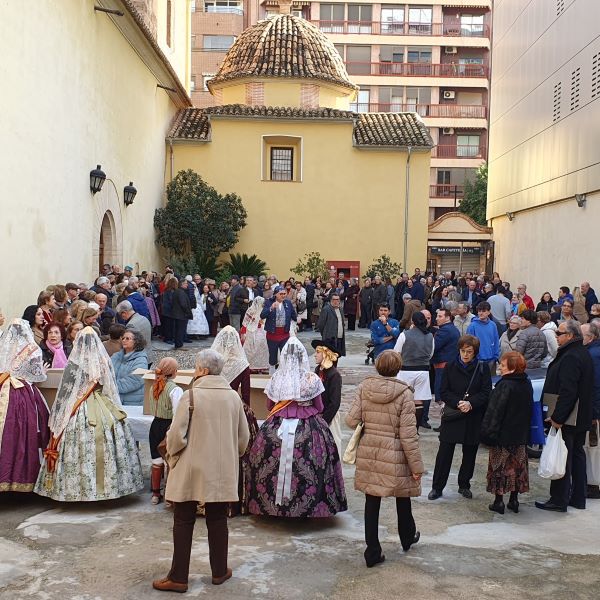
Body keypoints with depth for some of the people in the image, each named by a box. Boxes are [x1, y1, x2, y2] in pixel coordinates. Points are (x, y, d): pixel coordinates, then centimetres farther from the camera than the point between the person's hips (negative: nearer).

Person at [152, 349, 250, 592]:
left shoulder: (191, 395, -13)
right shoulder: (233, 397, 1)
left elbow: (176, 435, -14)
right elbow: (244, 437, 7)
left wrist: (172, 457, 5)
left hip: (192, 470, -4)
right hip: (223, 471, 4)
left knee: (183, 522, 5)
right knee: (217, 520, 14)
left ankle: (178, 577, 9)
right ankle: (219, 571, 23)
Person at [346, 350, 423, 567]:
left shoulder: (364, 387, -6)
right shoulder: (404, 393, -15)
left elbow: (351, 420, -7)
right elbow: (408, 434, -15)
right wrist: (416, 465, -7)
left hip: (368, 452, 2)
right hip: (394, 454, -2)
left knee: (372, 502, 11)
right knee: (402, 497, 22)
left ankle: (373, 553, 17)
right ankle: (407, 538, 44)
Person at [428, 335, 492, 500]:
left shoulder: (482, 369, 0)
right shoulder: (450, 367, 1)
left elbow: (486, 393, -4)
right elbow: (444, 392, -2)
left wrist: (471, 403, -19)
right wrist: (458, 403, -18)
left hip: (474, 418, 1)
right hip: (452, 416, 0)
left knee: (469, 453, 11)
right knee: (444, 453, 1)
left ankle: (464, 485, 28)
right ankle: (437, 487, 11)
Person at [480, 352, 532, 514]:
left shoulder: (505, 386, -21)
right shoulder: (527, 384, 4)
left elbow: (495, 411, -20)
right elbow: (529, 410, 12)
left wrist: (488, 432, -15)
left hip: (502, 435, -7)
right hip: (520, 435, 7)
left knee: (499, 467, 3)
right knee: (517, 467, 14)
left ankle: (498, 501, 7)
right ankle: (514, 500, 21)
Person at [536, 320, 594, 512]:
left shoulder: (570, 357, -21)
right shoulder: (584, 354, 11)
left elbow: (567, 391, -28)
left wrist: (557, 417, -25)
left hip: (566, 420, -10)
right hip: (581, 419, 10)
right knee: (577, 455, 16)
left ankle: (559, 500, 5)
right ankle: (578, 498, 24)